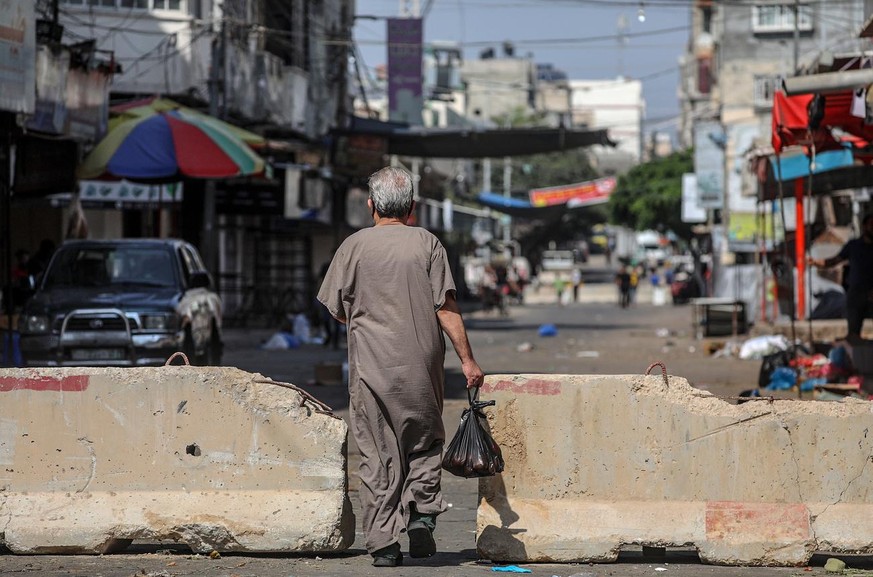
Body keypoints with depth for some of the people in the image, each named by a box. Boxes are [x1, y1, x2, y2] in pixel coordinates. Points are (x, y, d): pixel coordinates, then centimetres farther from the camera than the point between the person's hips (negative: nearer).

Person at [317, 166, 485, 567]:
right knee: (425, 443, 18)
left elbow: (338, 311, 6)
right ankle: (422, 513, -2)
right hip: (422, 366, 0)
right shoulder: (427, 243, 0)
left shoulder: (354, 246, 1)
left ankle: (383, 543, 1)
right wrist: (467, 359, -1)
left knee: (378, 454, 4)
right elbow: (446, 307, -4)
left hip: (371, 368, 0)